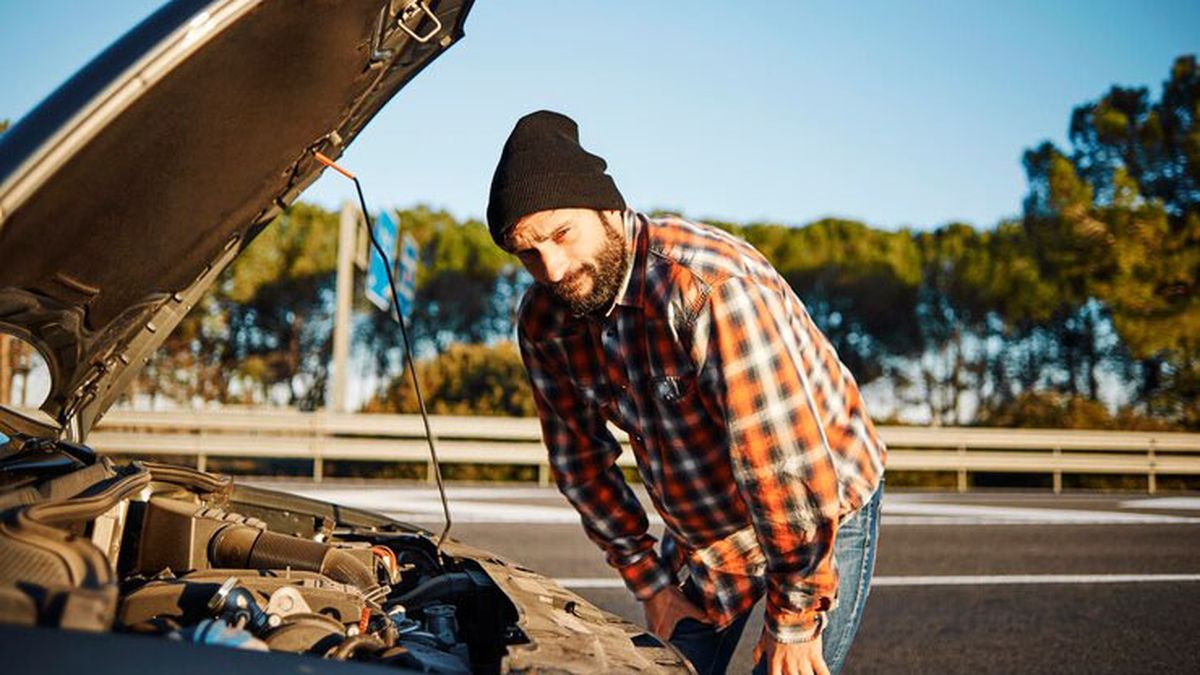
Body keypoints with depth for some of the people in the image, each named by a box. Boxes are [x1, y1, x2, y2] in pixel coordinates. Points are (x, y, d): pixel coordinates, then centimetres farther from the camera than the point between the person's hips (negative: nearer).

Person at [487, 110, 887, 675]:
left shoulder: (714, 287, -34)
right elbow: (581, 459, 2)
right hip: (698, 529, 6)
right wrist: (647, 581, 3)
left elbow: (790, 467, -33)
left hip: (825, 515, -6)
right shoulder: (543, 322, -11)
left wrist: (792, 620, -24)